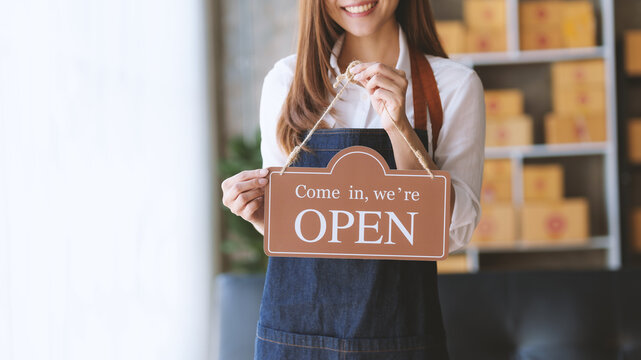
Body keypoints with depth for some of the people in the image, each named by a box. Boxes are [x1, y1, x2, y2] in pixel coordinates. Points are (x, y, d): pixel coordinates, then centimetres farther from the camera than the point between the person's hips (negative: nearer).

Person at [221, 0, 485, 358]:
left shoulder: (455, 84, -3)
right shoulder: (285, 80, 2)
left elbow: (453, 233, -10)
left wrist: (399, 128, -20)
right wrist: (261, 214, -12)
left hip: (399, 331, -1)